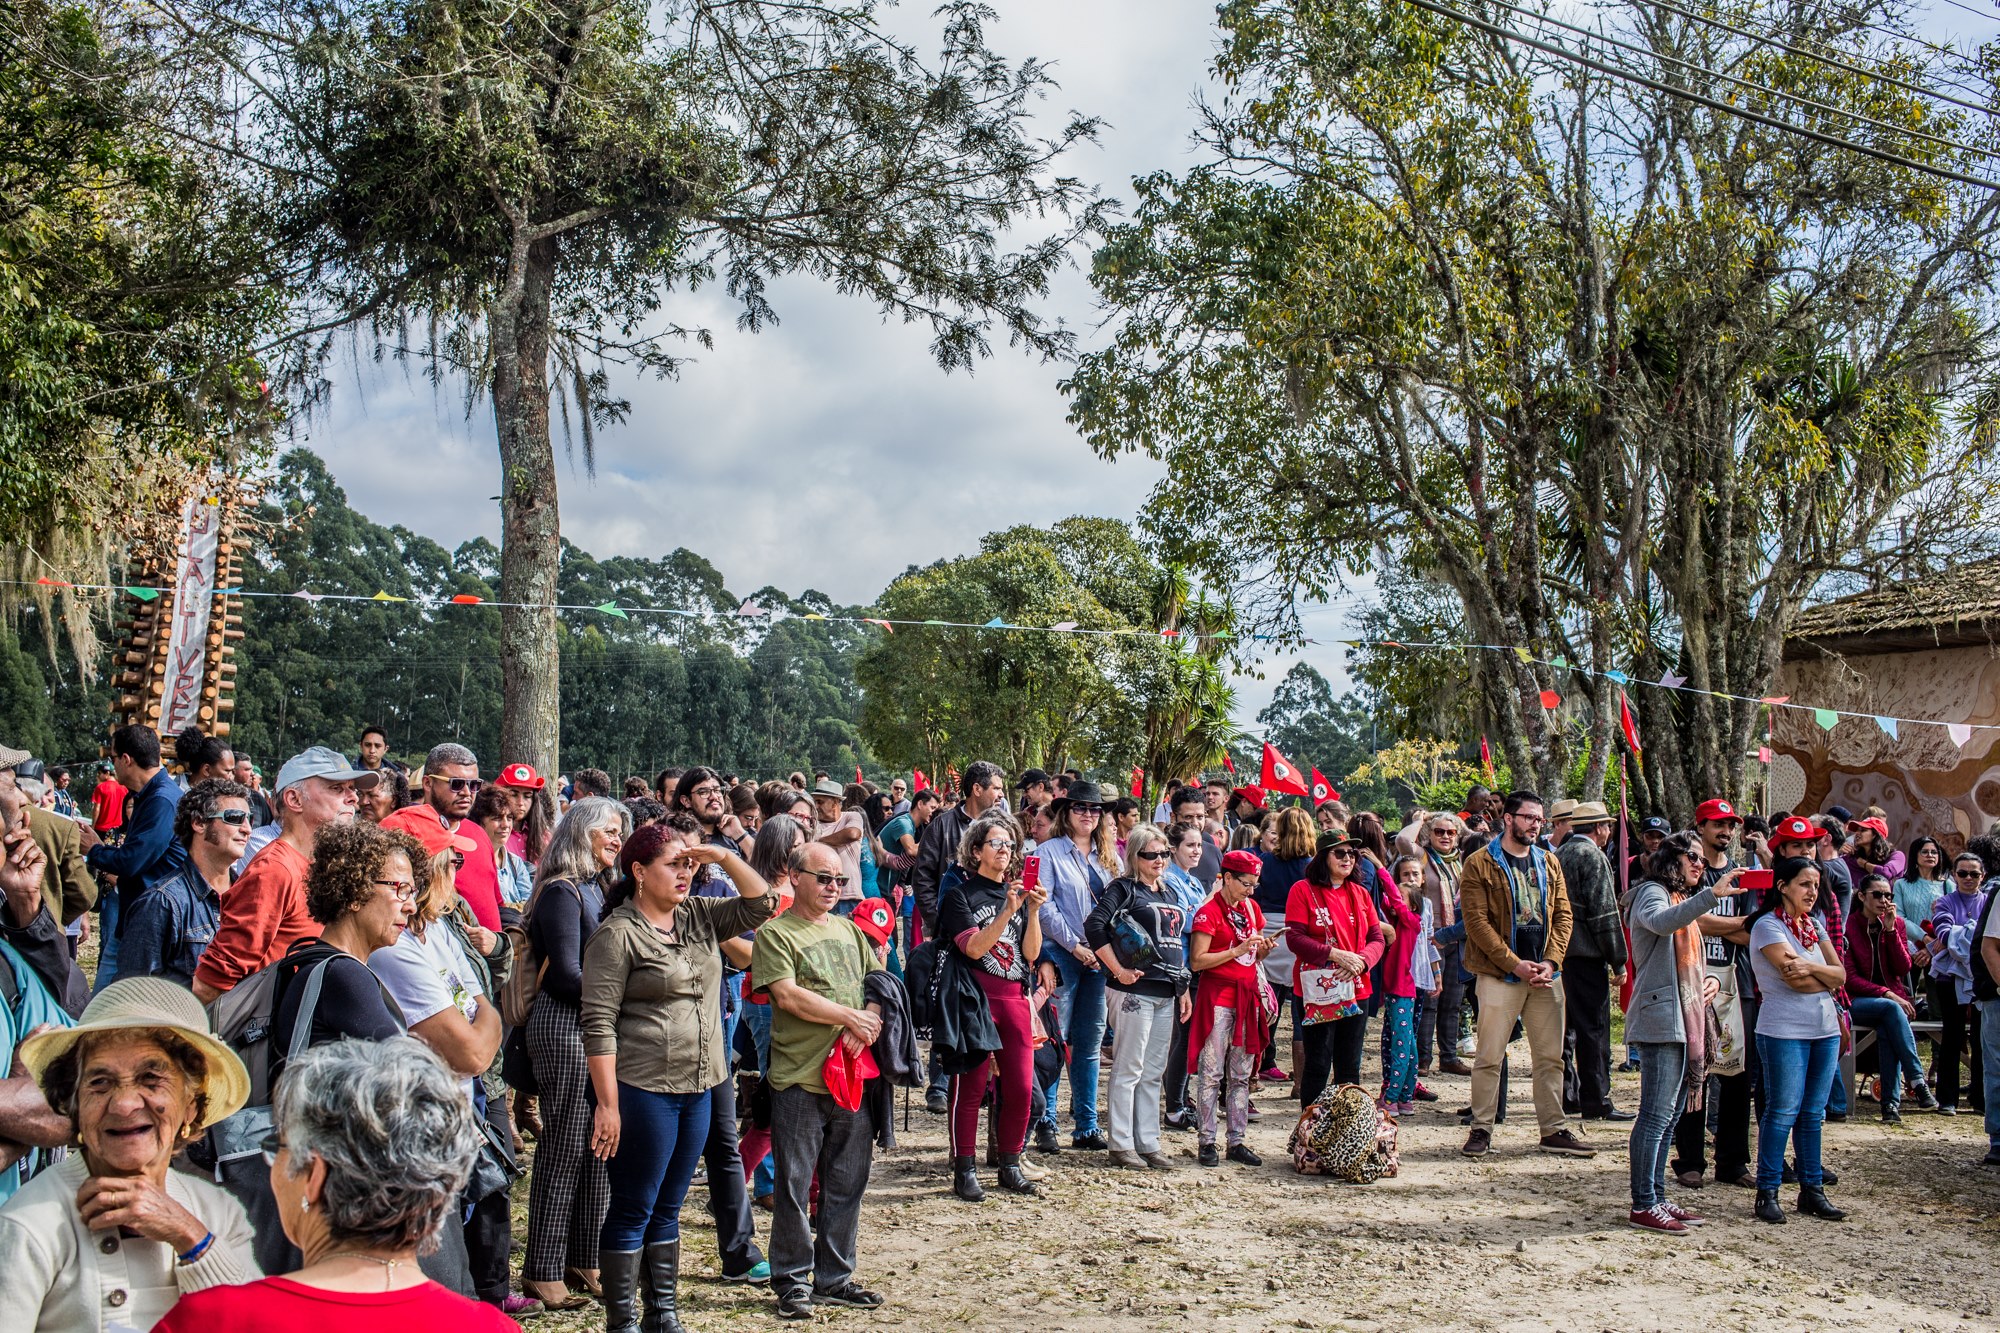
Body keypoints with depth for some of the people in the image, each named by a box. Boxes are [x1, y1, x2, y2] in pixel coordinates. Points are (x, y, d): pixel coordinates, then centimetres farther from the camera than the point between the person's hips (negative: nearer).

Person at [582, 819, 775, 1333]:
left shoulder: (700, 916, 10)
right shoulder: (618, 934, -11)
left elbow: (760, 905, 10)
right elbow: (599, 1025, -14)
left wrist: (725, 858, -3)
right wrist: (608, 1104, -17)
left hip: (696, 1088, 7)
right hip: (643, 1091, -7)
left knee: (667, 1209, 16)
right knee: (633, 1212, 2)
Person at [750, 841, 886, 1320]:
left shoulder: (849, 930, 16)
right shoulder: (775, 933, -4)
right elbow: (788, 995, -15)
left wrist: (867, 1023, -6)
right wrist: (850, 1016, -11)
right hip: (799, 1079, -6)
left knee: (847, 1183, 11)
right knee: (795, 1185, 1)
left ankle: (835, 1279, 22)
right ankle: (793, 1282, 13)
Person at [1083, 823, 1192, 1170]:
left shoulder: (1169, 894, 18)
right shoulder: (1124, 888, -5)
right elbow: (1094, 925, -19)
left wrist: (1184, 989, 18)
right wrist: (1117, 970, -17)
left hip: (1166, 994, 7)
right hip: (1136, 989, -7)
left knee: (1153, 1073, 11)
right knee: (1128, 1069, -2)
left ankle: (1148, 1144, 17)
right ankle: (1121, 1145, 4)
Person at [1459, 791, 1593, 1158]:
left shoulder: (1549, 863, 13)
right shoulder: (1480, 864, -4)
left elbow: (1562, 914, 10)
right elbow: (1477, 920, -10)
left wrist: (1551, 961, -4)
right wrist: (1515, 964, -14)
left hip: (1545, 975, 5)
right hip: (1499, 975, -5)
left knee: (1551, 1057, 9)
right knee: (1490, 1057, -2)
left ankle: (1553, 1131, 18)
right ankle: (1481, 1129, 9)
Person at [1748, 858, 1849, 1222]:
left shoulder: (1813, 925, 14)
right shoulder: (1768, 926, -8)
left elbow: (1840, 975, 4)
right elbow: (1796, 979, -17)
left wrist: (1810, 967, -14)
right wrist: (1827, 977, 0)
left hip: (1825, 1029, 7)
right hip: (1785, 1031, -7)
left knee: (1813, 1113, 10)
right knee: (1783, 1112, -4)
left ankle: (1812, 1190, 17)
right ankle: (1767, 1193, 4)